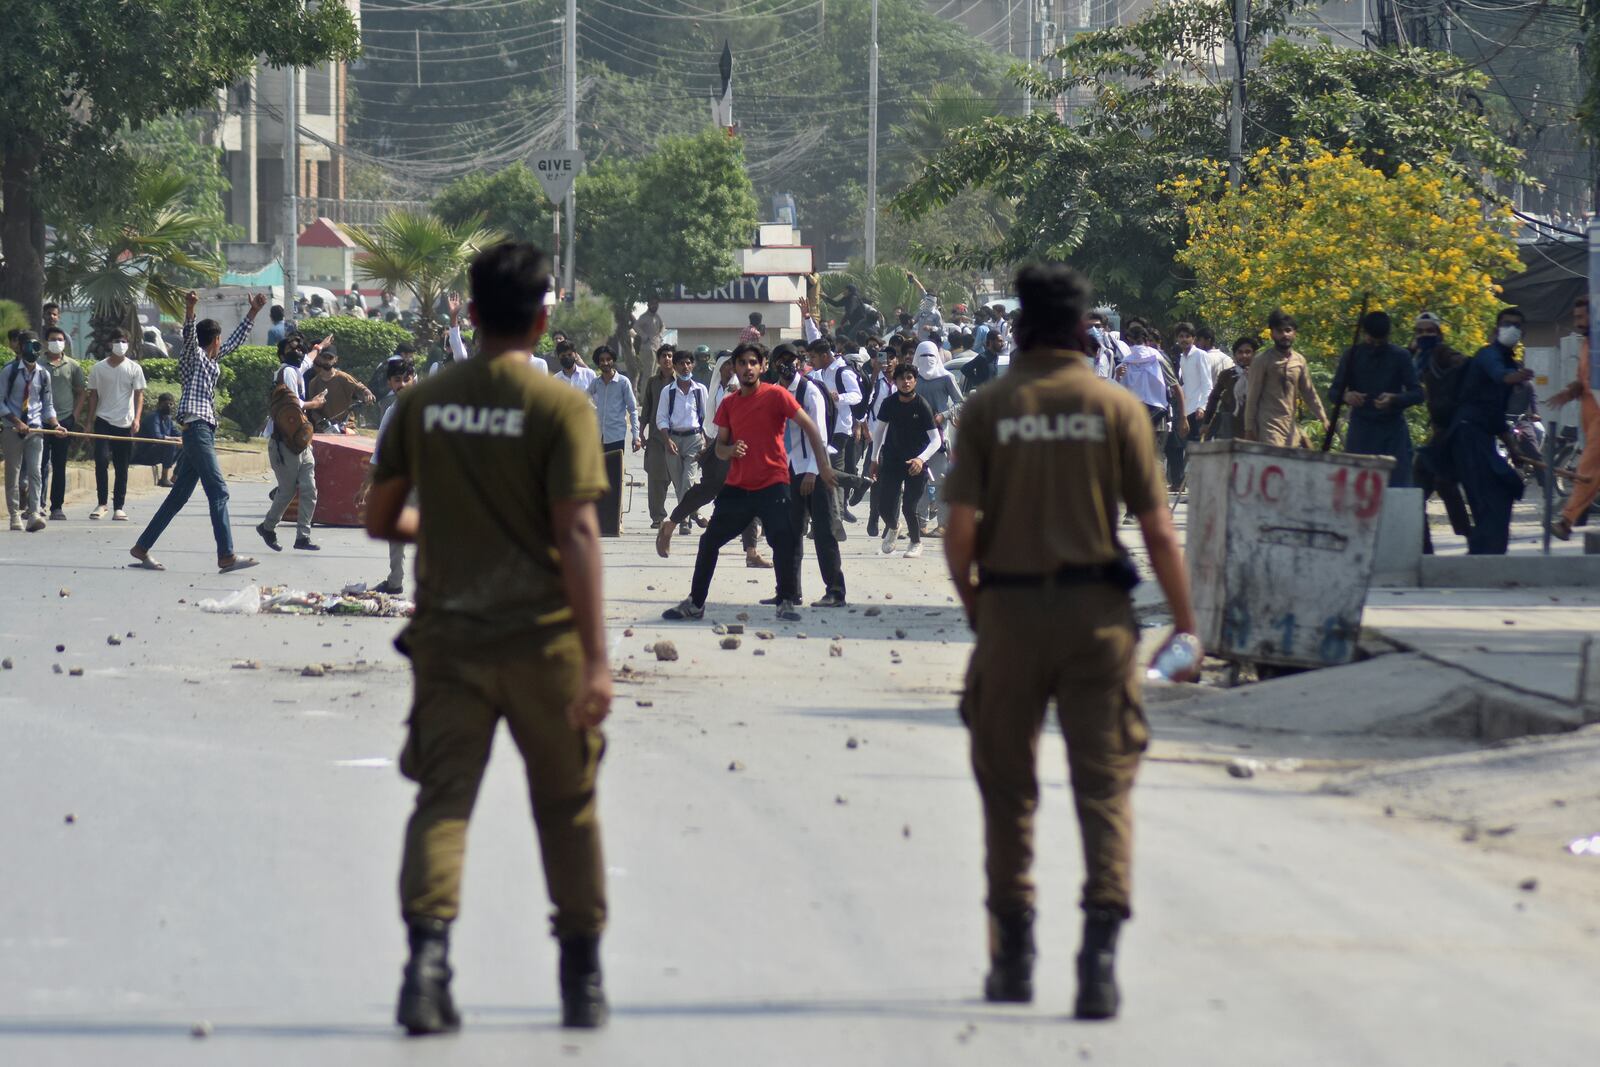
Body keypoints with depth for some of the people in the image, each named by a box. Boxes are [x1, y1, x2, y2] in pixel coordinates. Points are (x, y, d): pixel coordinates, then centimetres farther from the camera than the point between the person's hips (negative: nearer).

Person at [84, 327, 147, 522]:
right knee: (101, 459, -16)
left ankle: (118, 507, 10)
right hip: (103, 421, 0)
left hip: (125, 424, 0)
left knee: (122, 467, 4)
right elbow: (93, 396, 10)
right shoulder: (99, 369, 5)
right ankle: (101, 503, -6)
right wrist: (90, 422, 6)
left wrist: (137, 418, -13)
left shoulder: (134, 369, 3)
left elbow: (139, 395, 1)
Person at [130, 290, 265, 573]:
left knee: (180, 495, 11)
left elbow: (236, 339, 35)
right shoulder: (193, 356, -3)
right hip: (196, 426, -10)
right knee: (218, 491, -14)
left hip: (205, 430, 10)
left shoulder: (213, 359, 21)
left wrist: (253, 312, 36)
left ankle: (142, 548, 15)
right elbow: (189, 336, -23)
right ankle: (226, 556, -19)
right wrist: (189, 311, -41)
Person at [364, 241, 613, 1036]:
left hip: (449, 635, 2)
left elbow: (380, 520, 10)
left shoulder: (422, 404, 3)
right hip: (542, 639, -2)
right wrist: (597, 658, -16)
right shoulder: (560, 409, -9)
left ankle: (428, 951, -24)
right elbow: (577, 534, -15)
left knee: (442, 798, -2)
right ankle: (583, 979, 21)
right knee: (567, 806, 12)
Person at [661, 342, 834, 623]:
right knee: (709, 541, 5)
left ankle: (788, 602, -3)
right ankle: (695, 603, 17)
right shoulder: (729, 404, 9)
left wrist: (823, 465, -11)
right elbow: (719, 449, 13)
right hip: (737, 485, 5)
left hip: (772, 483, -5)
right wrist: (730, 450, -12)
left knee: (783, 541, -17)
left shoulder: (776, 395, -6)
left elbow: (809, 427, -6)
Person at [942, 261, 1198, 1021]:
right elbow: (1158, 530, -3)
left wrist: (970, 597, 11)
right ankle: (1101, 945, -15)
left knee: (1009, 786, 13)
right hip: (1097, 613, -1)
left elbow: (960, 525, -6)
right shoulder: (1117, 408, -2)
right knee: (1104, 784, 1)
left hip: (1010, 609, 1)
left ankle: (1013, 956, 19)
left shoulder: (987, 410, -1)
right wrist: (1184, 620, 6)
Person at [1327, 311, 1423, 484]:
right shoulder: (1352, 356, 3)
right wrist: (1346, 396, -20)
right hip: (1361, 430, 1)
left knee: (1399, 485, -7)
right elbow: (1333, 392, 5)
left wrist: (1394, 399, -23)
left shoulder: (1401, 357, 1)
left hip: (1393, 431, -1)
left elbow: (1417, 393, -2)